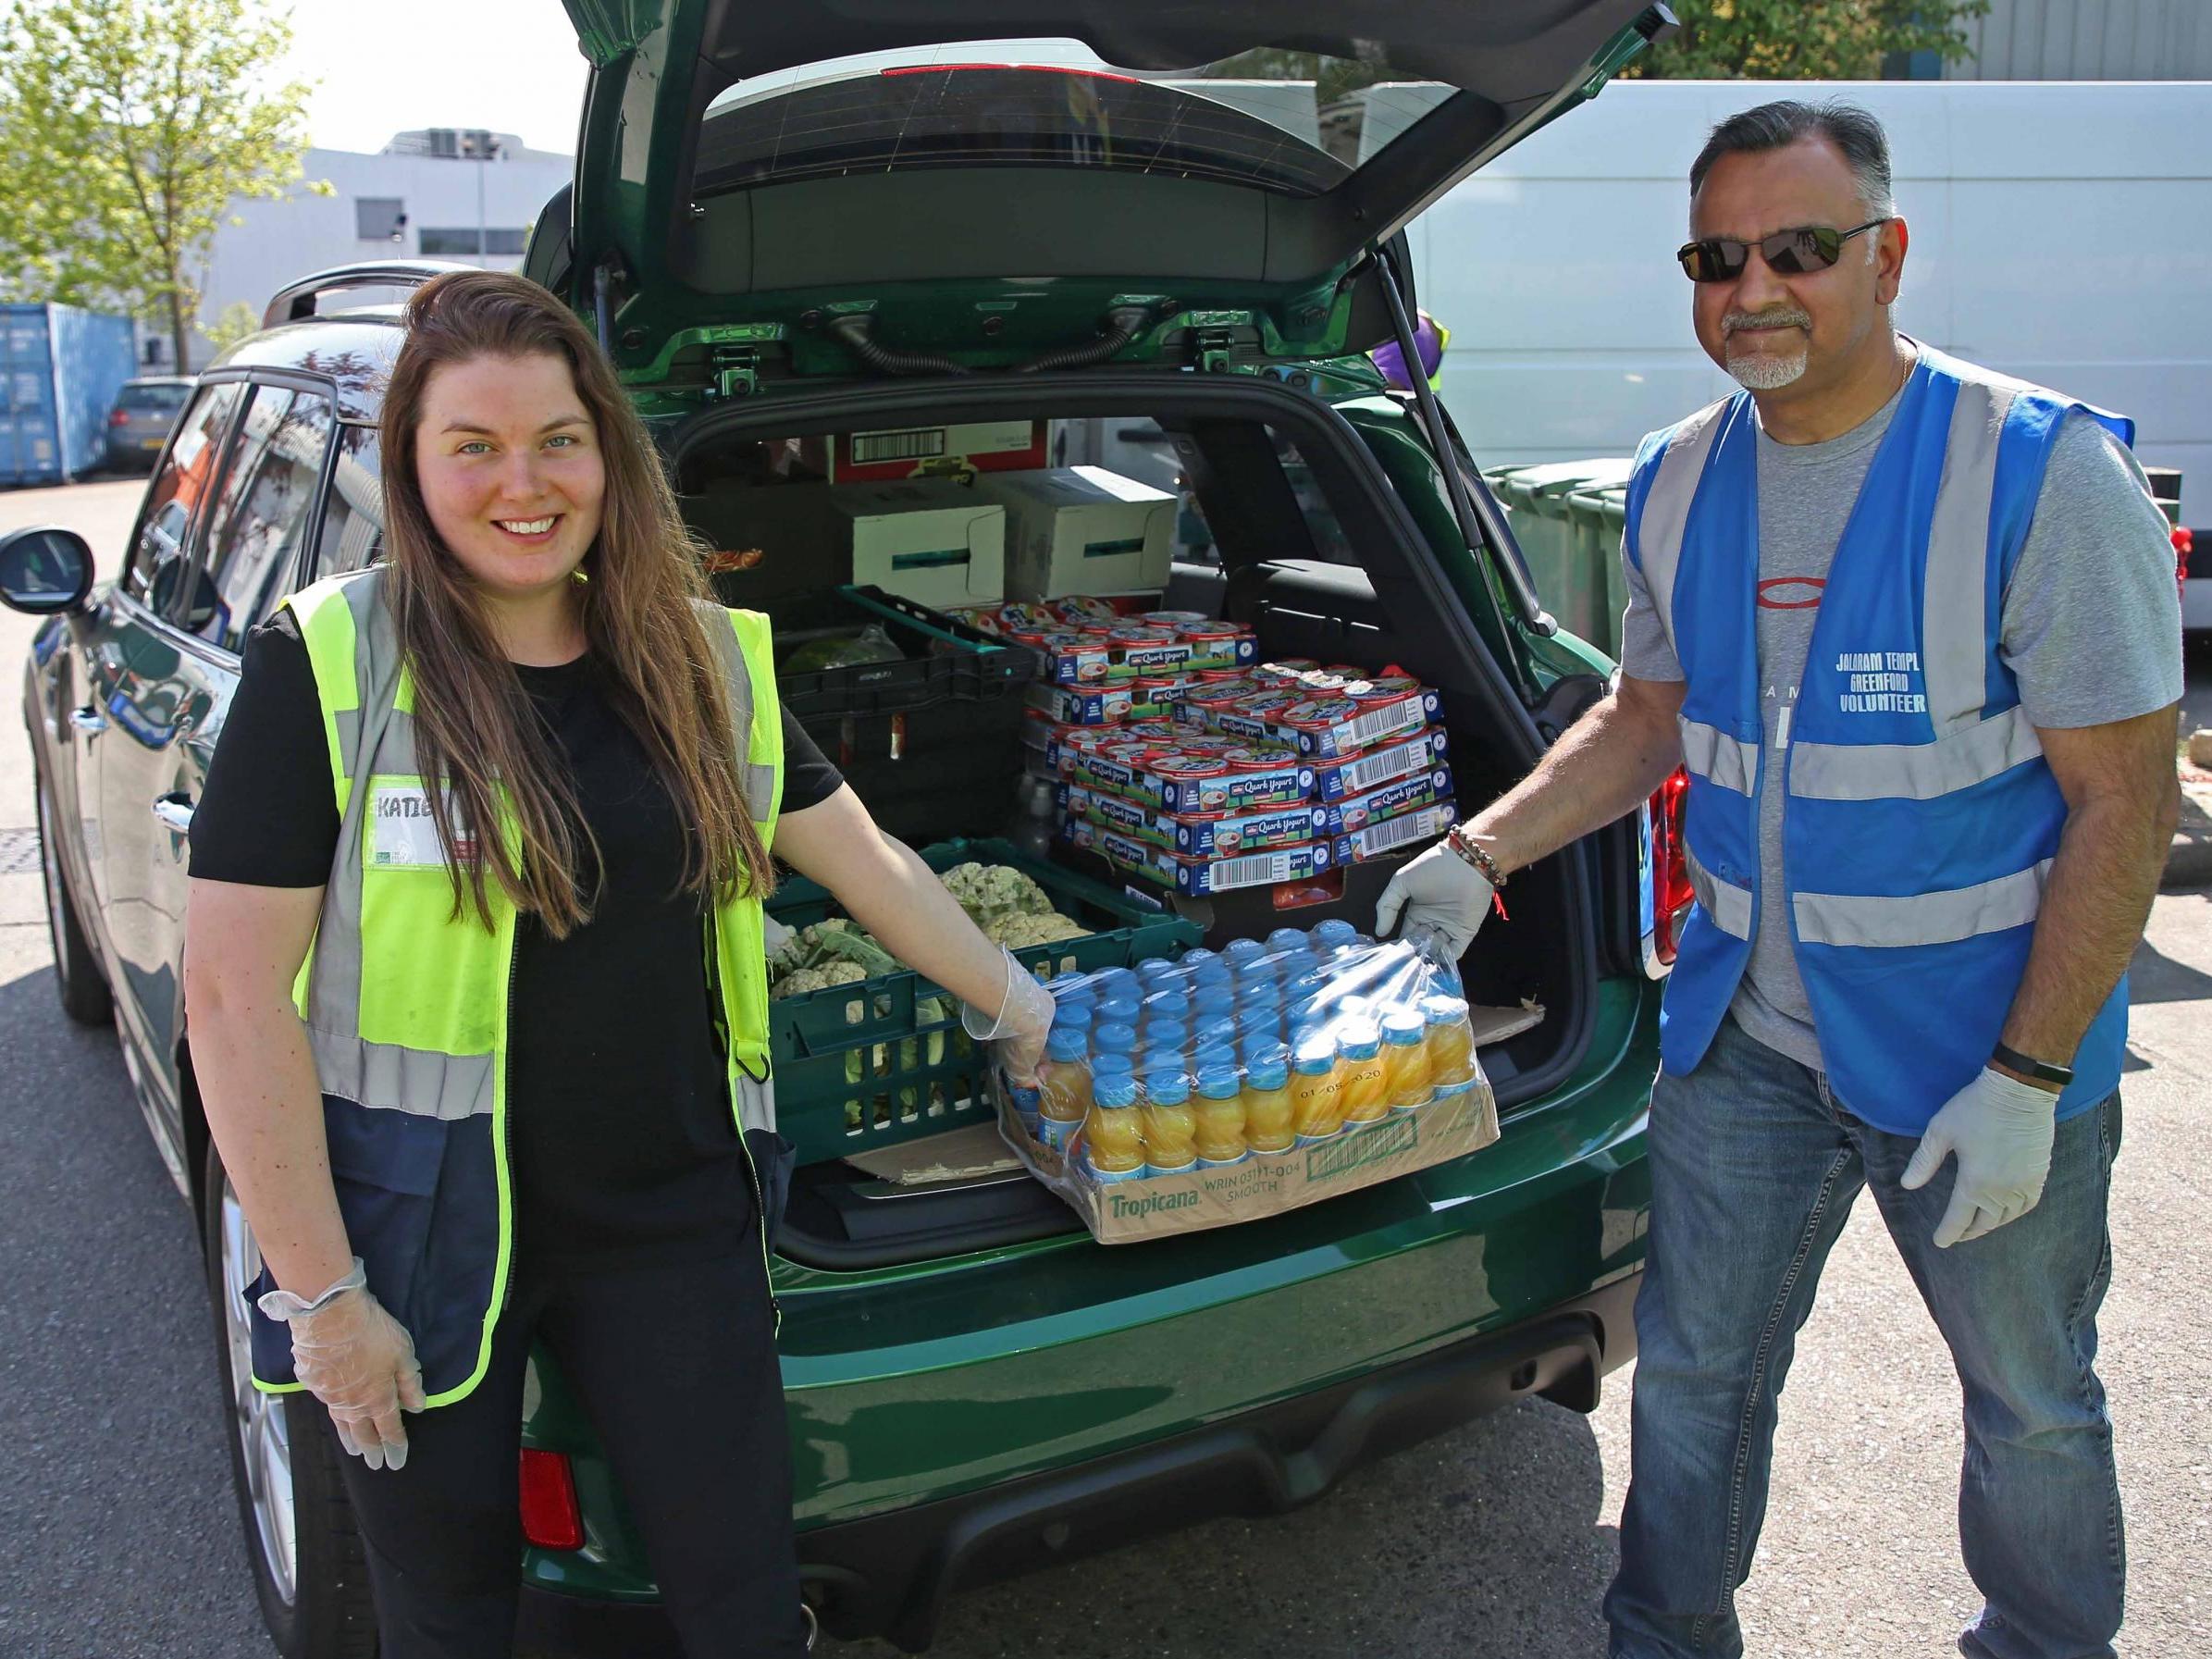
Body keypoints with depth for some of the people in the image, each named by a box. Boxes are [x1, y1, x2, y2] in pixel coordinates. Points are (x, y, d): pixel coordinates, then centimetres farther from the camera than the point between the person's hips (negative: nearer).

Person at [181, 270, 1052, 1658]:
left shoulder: (702, 658, 2)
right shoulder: (327, 667, -12)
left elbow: (871, 863, 12)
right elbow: (235, 994, -13)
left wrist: (1023, 1011, 19)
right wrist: (319, 1291, -13)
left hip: (674, 1221, 3)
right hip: (423, 1235, -2)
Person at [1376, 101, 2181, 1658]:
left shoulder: (2044, 474, -17)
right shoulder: (1683, 484, 0)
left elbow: (2124, 798, -17)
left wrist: (2025, 1079, -20)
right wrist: (1481, 853, 2)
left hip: (1987, 1043, -4)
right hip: (1748, 1031, 5)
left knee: (2032, 1401, 17)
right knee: (1694, 1369, 16)